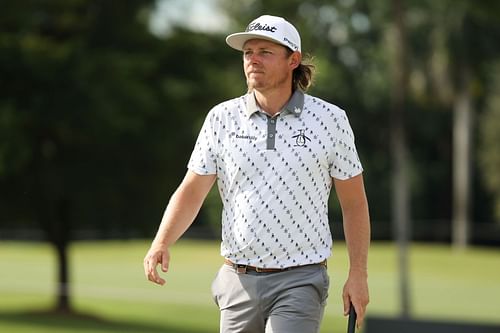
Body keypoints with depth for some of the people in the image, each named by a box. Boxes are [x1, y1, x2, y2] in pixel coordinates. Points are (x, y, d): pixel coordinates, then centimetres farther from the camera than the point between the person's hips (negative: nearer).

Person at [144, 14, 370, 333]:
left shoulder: (330, 119, 0)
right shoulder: (222, 118, 4)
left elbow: (354, 202, 5)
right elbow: (191, 191, 2)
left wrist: (359, 274, 0)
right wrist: (161, 243, -15)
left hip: (300, 283, -3)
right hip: (238, 280, 3)